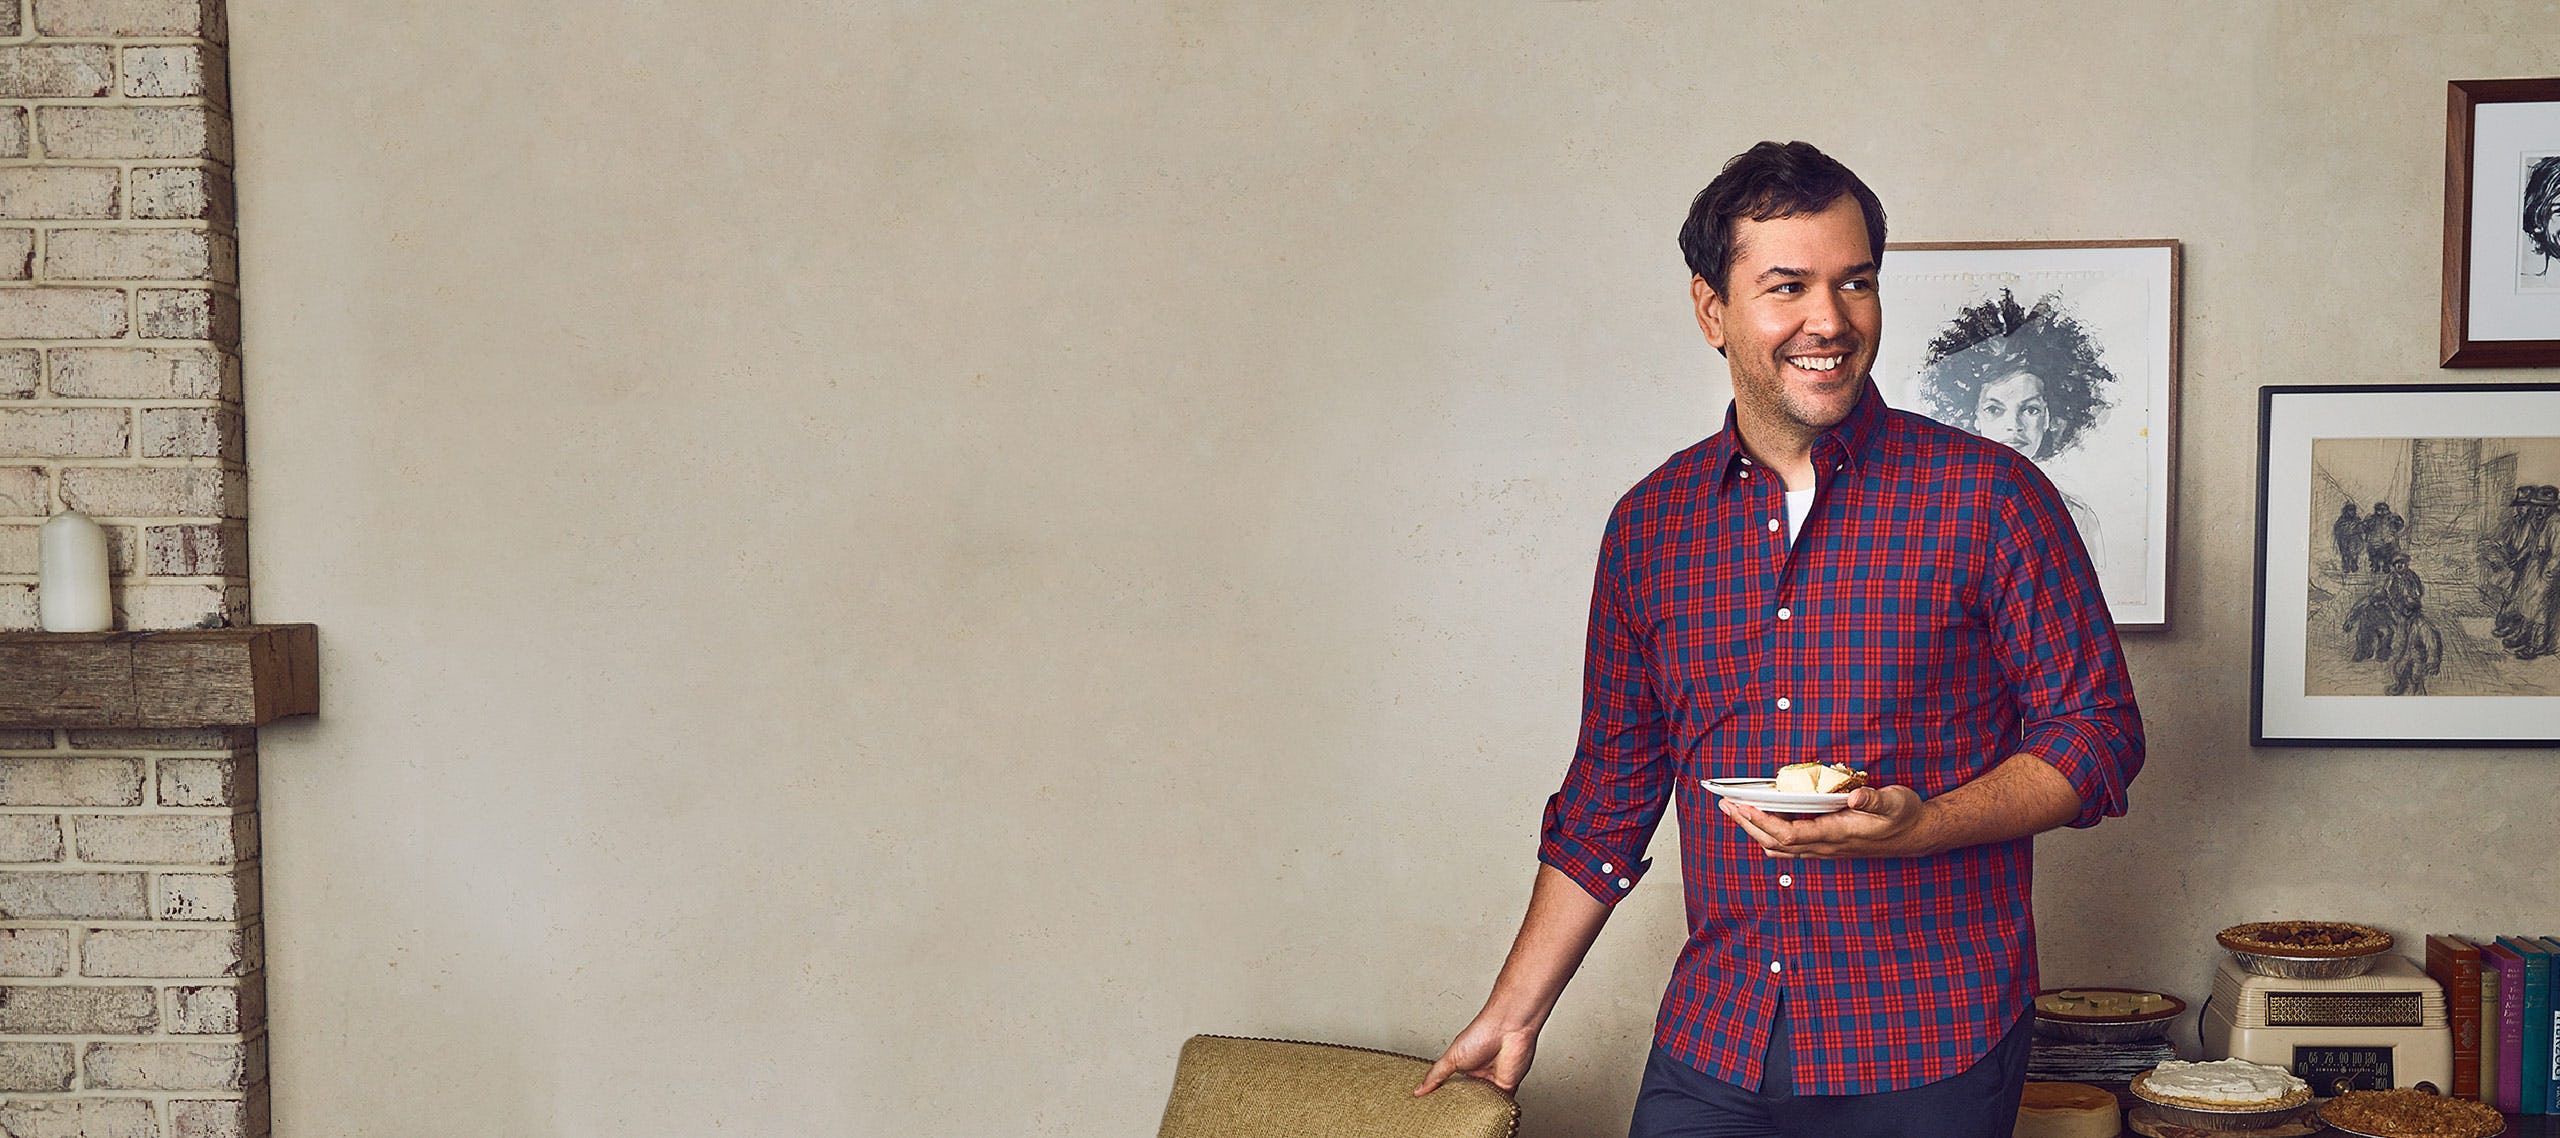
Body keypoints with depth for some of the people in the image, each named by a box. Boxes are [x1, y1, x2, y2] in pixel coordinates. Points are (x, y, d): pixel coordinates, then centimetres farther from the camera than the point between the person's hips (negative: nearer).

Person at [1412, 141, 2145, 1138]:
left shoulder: (1988, 495, -5)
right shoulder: (1647, 526, 5)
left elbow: (2098, 732, -3)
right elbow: (1610, 793, 12)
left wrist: (1918, 827, -20)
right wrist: (1513, 1014, 12)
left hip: (1930, 1055, -2)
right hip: (1710, 1046, 3)